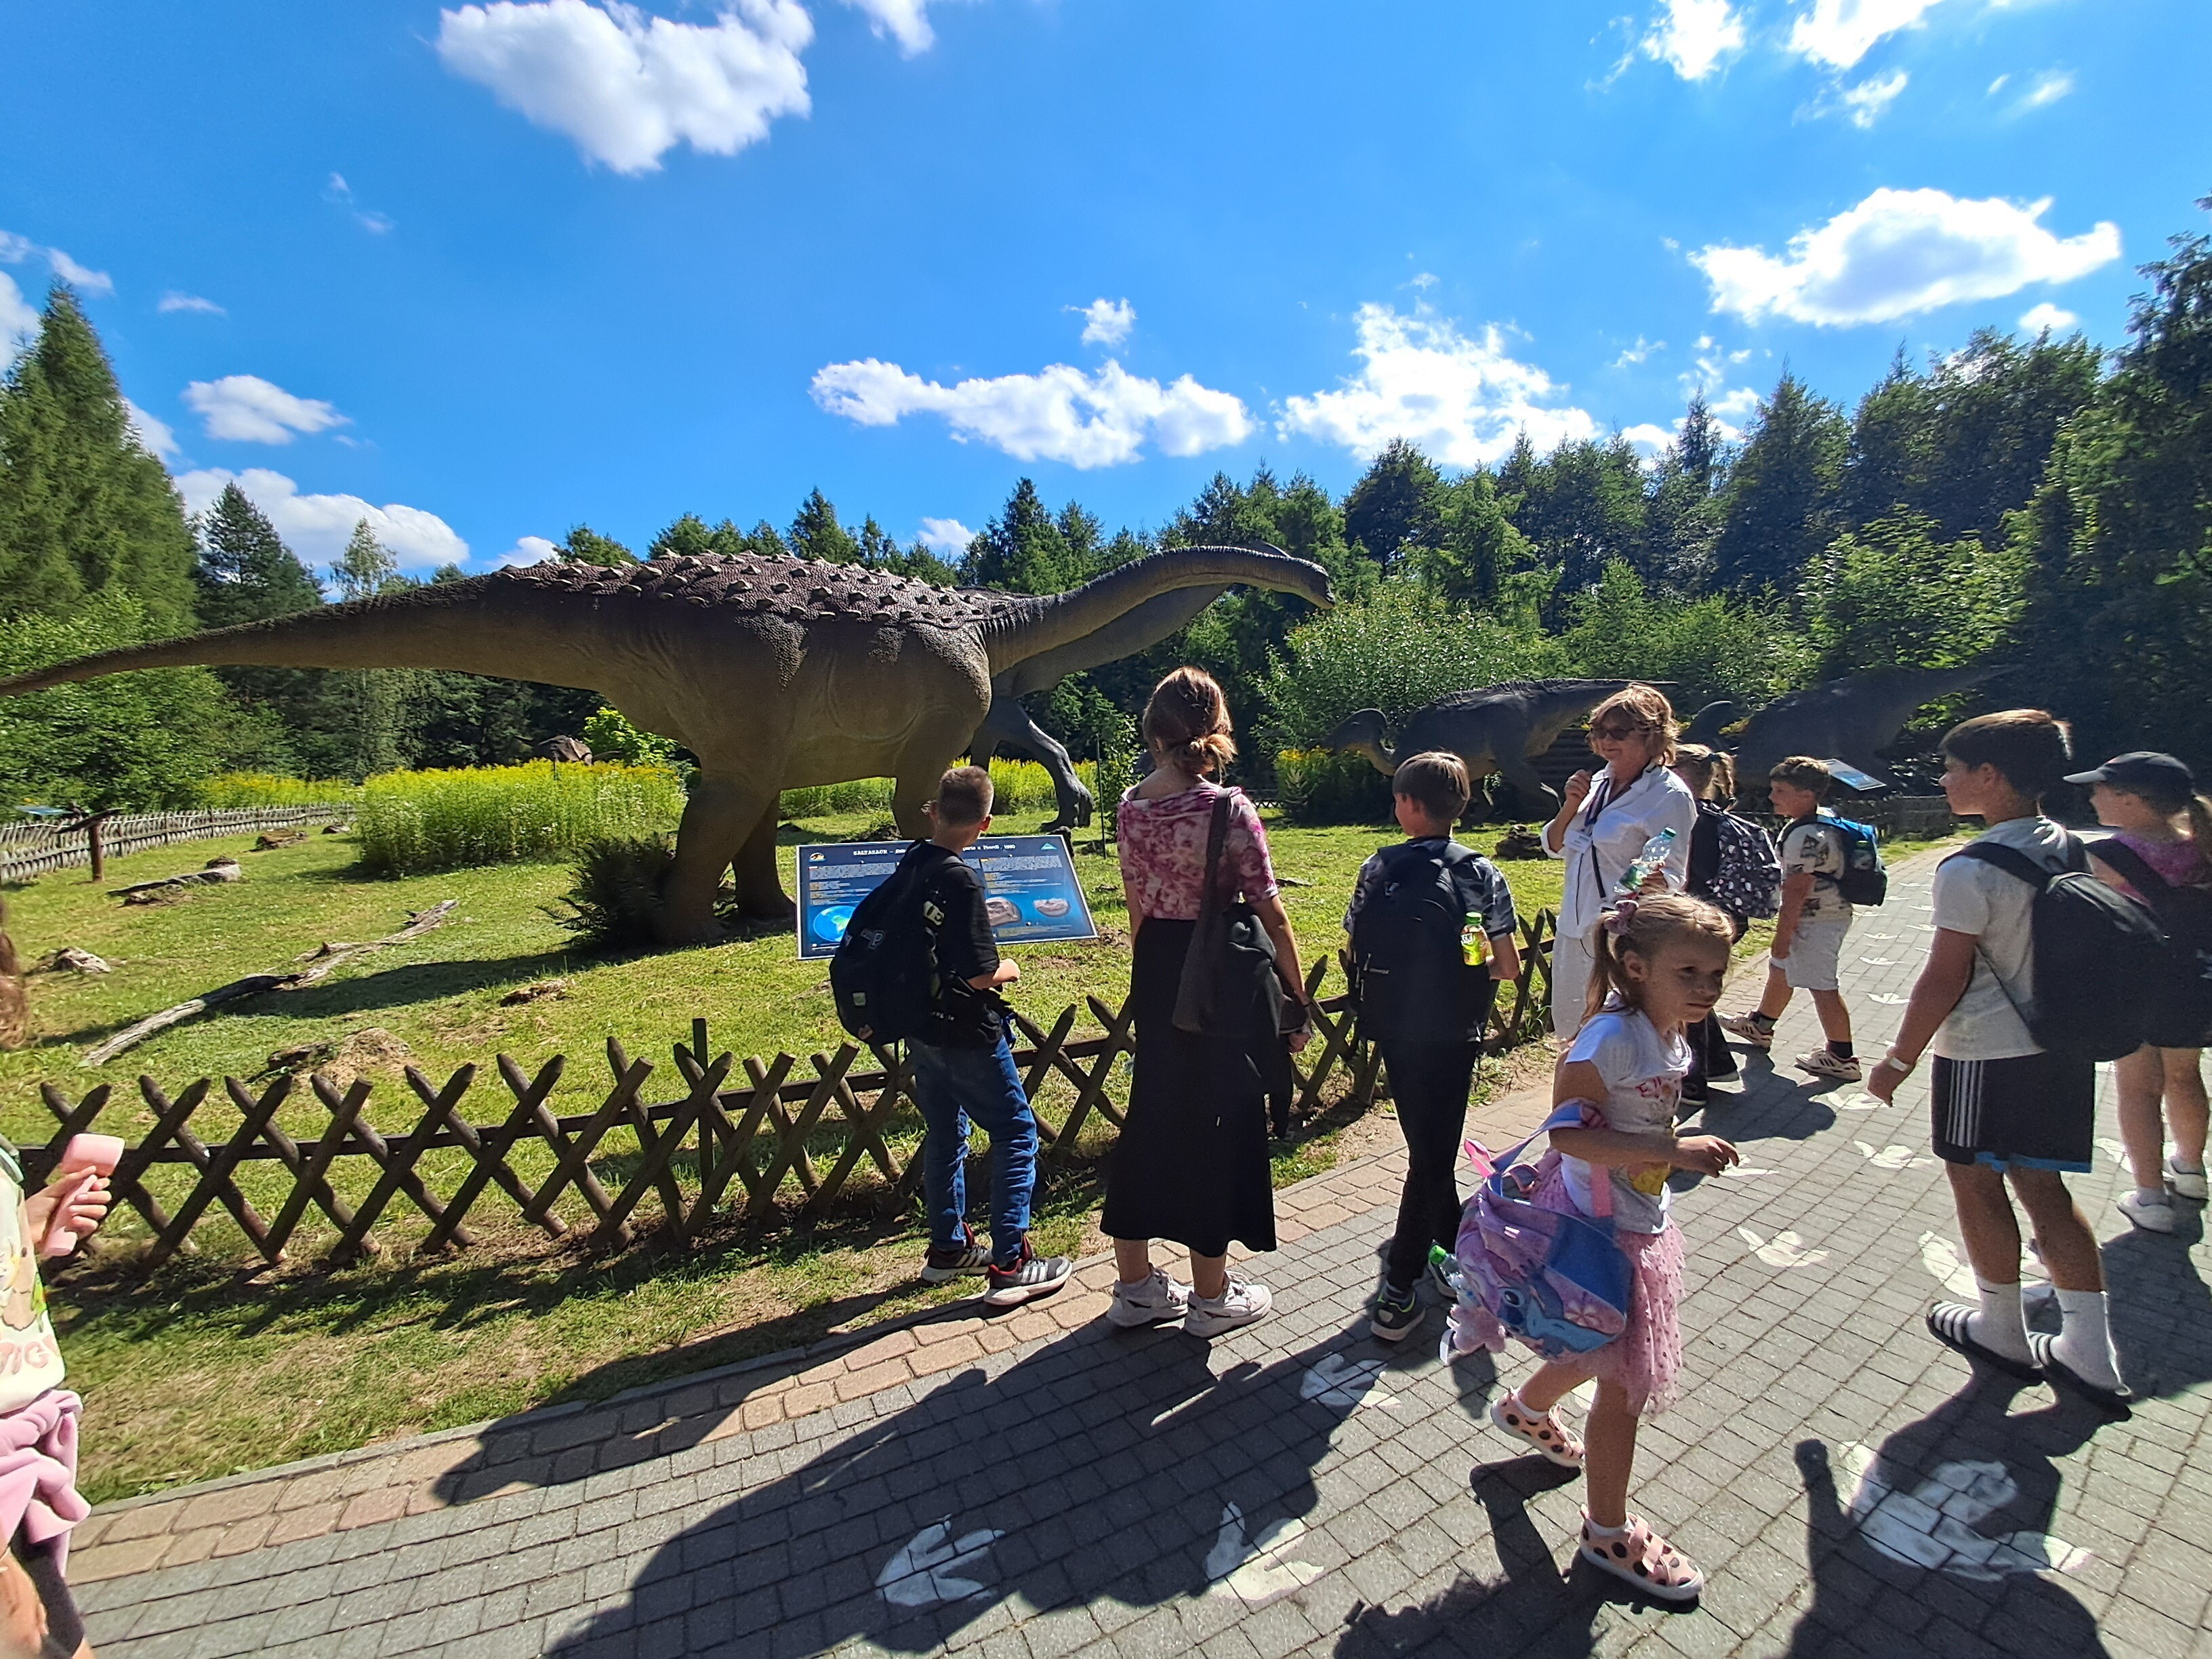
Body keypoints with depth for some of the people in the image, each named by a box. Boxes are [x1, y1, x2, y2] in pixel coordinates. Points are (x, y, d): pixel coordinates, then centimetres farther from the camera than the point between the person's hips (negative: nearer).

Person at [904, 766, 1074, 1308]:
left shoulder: (909, 865, 1)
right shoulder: (962, 881, -23)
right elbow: (981, 975, -23)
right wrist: (1009, 970, -2)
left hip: (922, 1028, 8)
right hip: (967, 1034, -8)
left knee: (944, 1134, 20)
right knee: (1016, 1134, 5)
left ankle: (947, 1248, 33)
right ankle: (1009, 1265, 8)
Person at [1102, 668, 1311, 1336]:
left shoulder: (1131, 805, 2)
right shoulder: (1229, 809, -16)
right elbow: (1271, 916, -14)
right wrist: (1297, 1001, -4)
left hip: (1154, 975, 6)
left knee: (1153, 1116, 17)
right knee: (1217, 1124, 8)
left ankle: (1134, 1283, 31)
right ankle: (1212, 1295, 26)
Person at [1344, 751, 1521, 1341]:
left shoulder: (1378, 869, -4)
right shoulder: (1483, 873, -3)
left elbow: (1357, 947, -1)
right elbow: (1509, 967, -3)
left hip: (1395, 1029, 0)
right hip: (1455, 1033, 0)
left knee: (1427, 1146, 16)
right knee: (1434, 1153, 9)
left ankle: (1450, 1253, 28)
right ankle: (1399, 1286, 17)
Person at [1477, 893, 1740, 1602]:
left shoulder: (1670, 1036, -1)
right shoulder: (1613, 1036, -28)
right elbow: (1569, 1132, -31)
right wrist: (1675, 1151, -32)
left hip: (1640, 1222, 9)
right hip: (1599, 1230, -9)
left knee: (1607, 1353, 27)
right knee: (1628, 1385, 7)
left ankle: (1526, 1407, 55)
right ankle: (1608, 1531, 31)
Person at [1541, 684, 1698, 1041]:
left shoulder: (1670, 795, -10)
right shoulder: (1598, 782, 9)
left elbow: (1675, 873, -12)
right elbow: (1554, 847, 14)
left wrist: (1653, 881, -34)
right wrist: (1570, 806, -3)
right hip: (1575, 929, 7)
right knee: (1571, 1032, 18)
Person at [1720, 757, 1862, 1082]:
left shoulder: (1805, 836, -24)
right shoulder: (1826, 823, 8)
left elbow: (1796, 891, -25)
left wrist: (1782, 935, -20)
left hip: (1815, 922, -11)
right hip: (1828, 913, 11)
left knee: (1823, 987, -2)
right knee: (1780, 969, 23)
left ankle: (1842, 1058, 8)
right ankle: (1760, 1027, 39)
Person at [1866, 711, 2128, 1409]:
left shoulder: (1971, 871, -21)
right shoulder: (2071, 849, 3)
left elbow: (1944, 979, -19)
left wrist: (1898, 1059, -9)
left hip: (1986, 1058, -7)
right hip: (2060, 1050, 8)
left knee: (1975, 1183, 10)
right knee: (2043, 1188, 16)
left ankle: (2002, 1332, 26)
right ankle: (2090, 1355, 23)